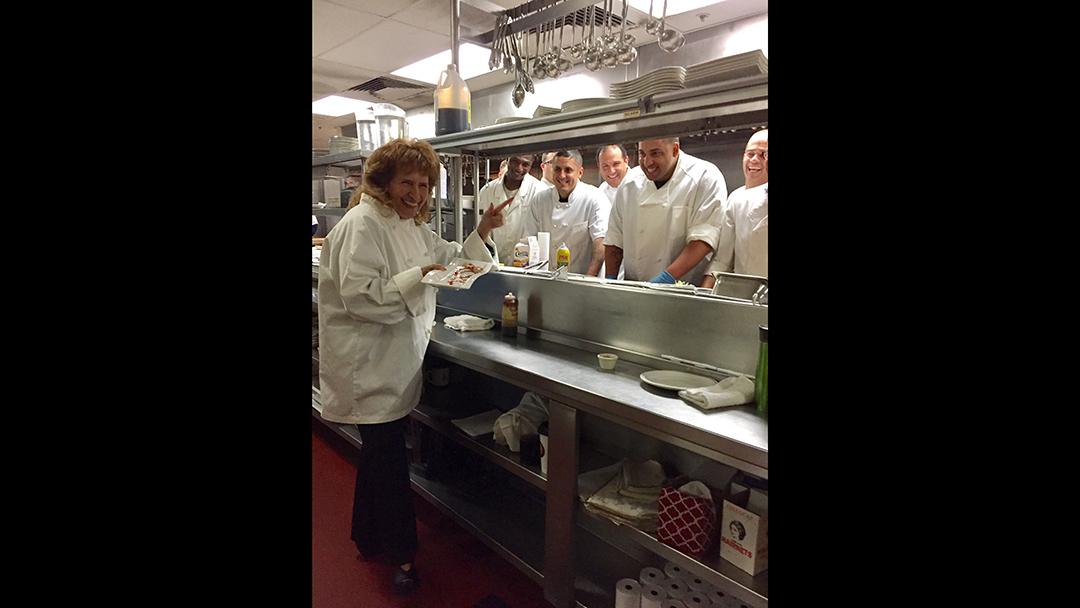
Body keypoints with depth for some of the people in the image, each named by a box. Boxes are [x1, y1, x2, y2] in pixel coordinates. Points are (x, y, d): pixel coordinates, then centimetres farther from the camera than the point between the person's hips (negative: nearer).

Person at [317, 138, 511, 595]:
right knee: (389, 458, 1)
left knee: (379, 451, 21)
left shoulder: (412, 225, 13)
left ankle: (369, 537, 40)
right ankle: (400, 553, 18)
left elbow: (450, 259, 16)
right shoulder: (362, 224, -16)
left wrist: (482, 232, 2)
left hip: (396, 361, 9)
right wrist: (418, 277, -24)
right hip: (370, 364, -9)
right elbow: (359, 297, -24)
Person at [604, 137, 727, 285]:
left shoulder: (706, 178, -6)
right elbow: (614, 239, 13)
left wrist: (667, 278, -25)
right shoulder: (630, 182, 9)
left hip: (685, 287, -2)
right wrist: (610, 281, 2)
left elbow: (704, 238, -15)